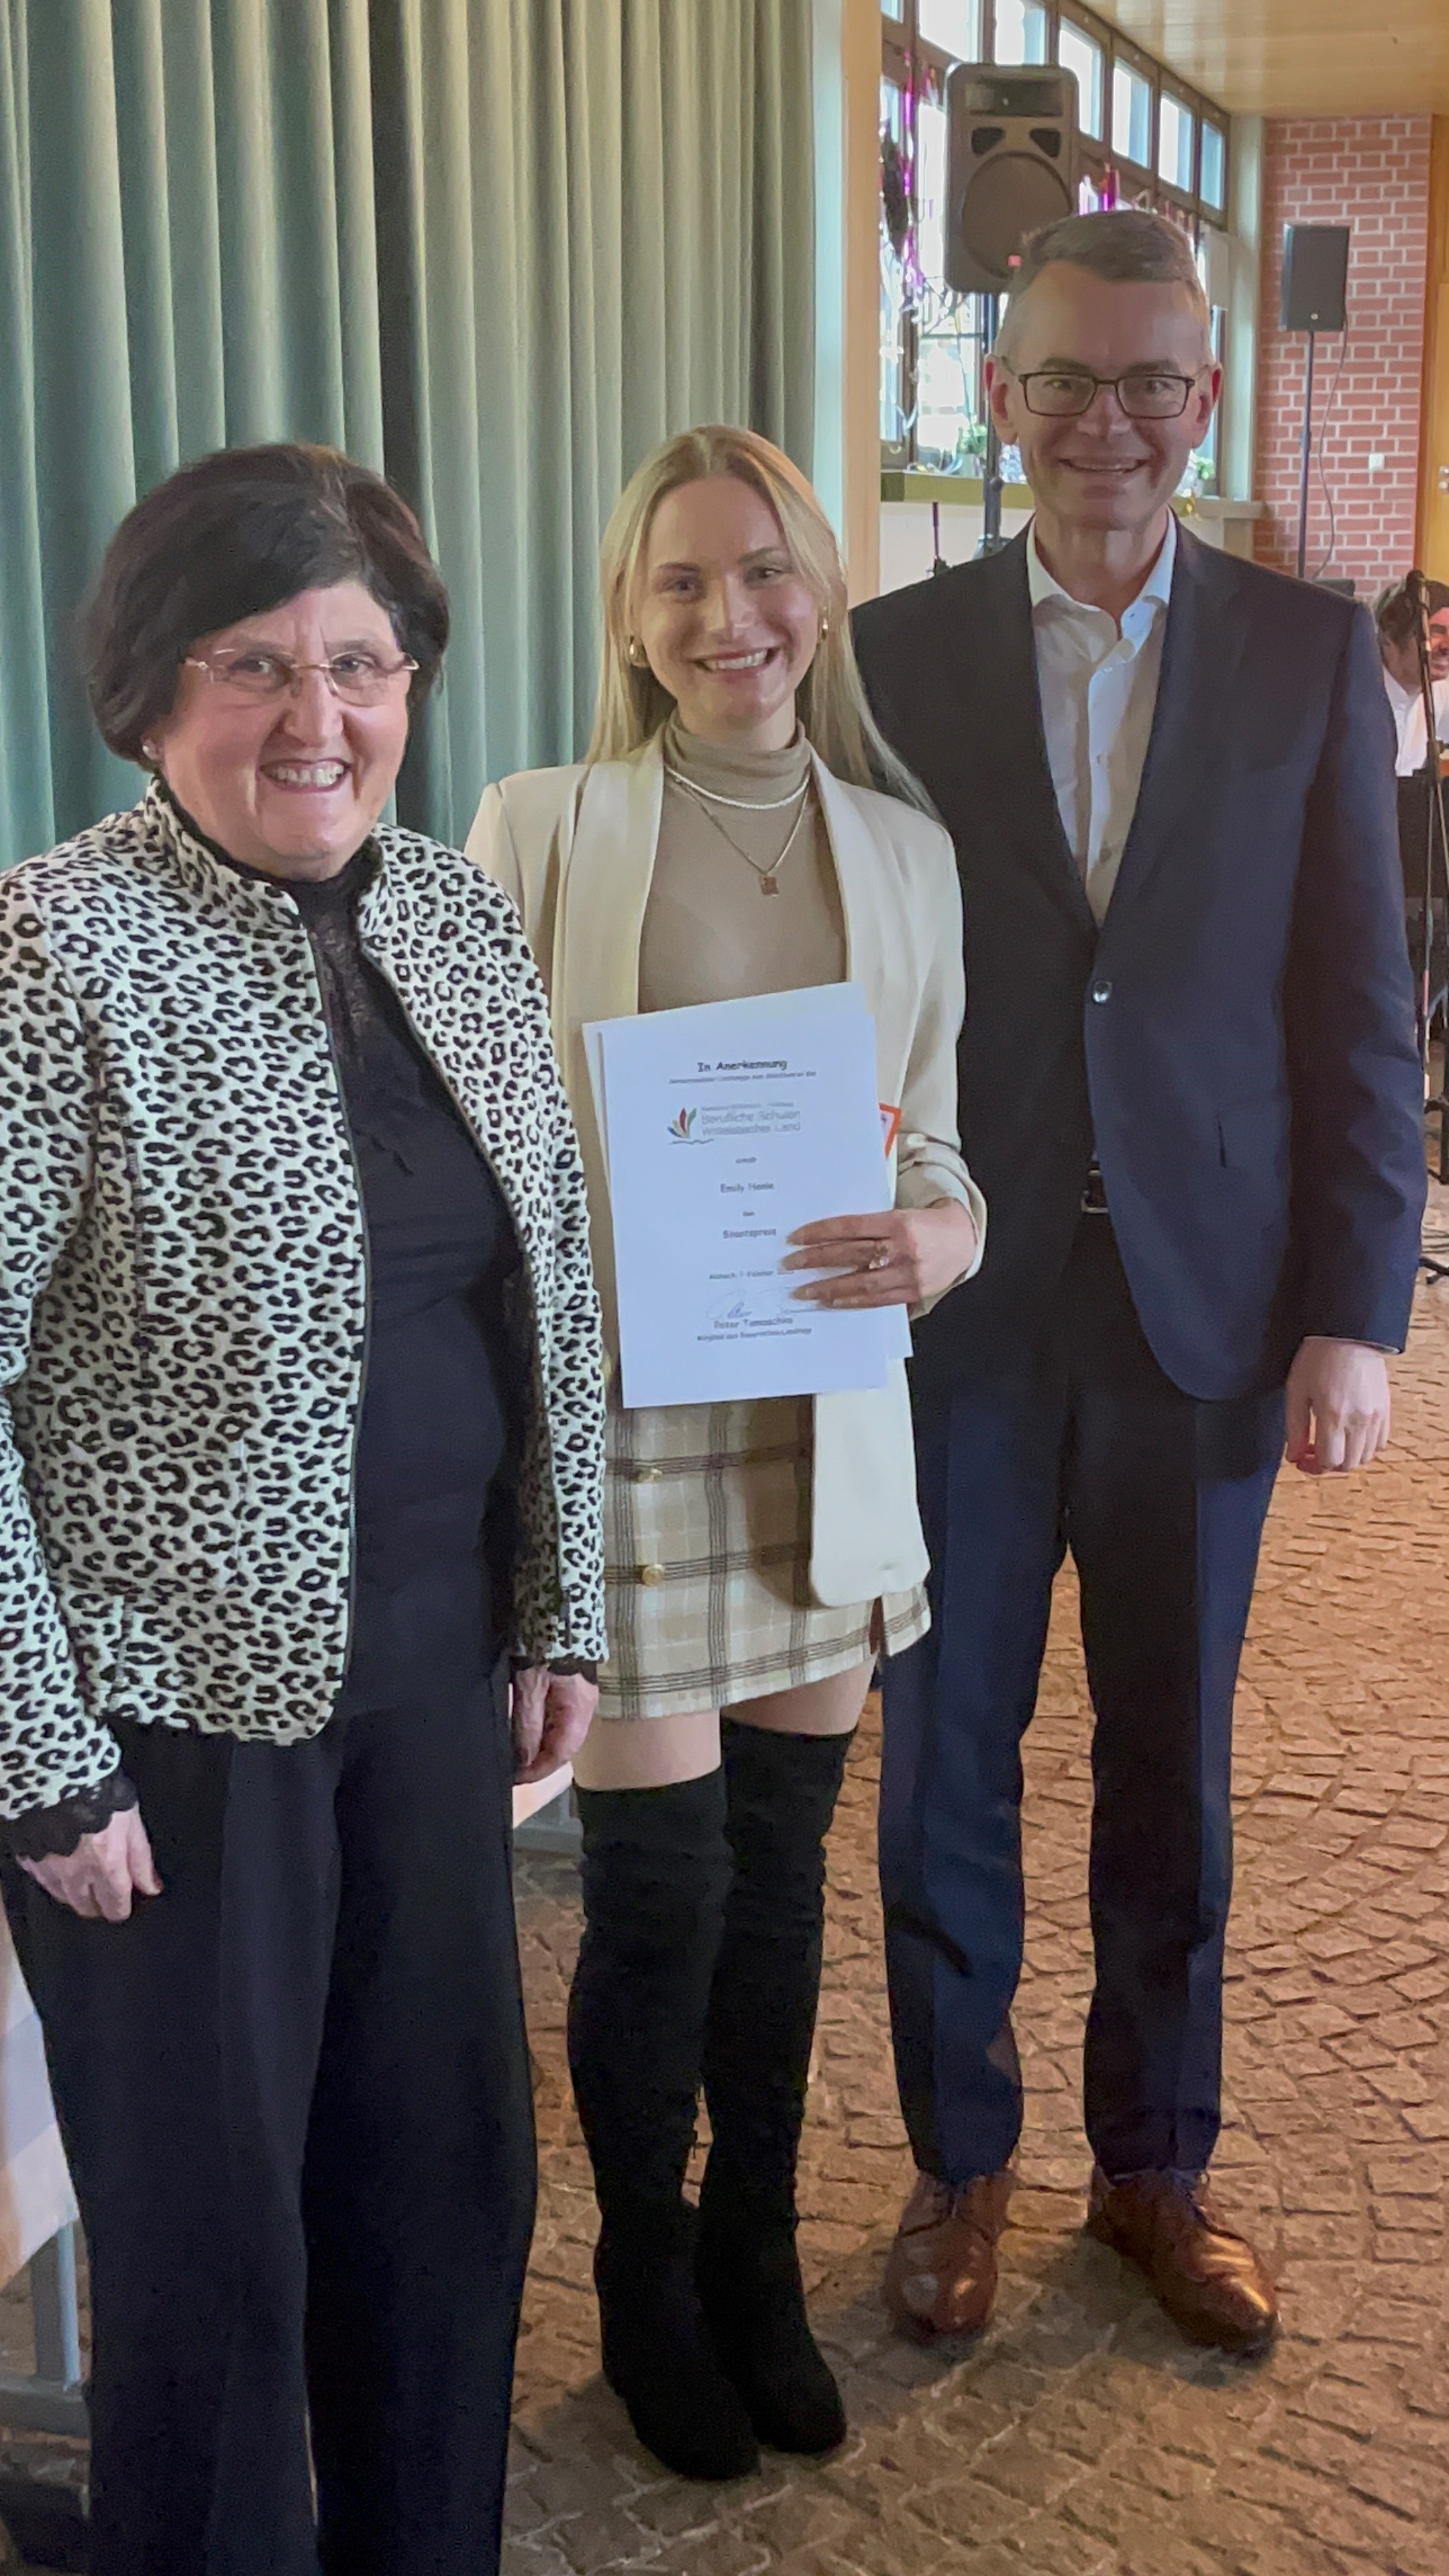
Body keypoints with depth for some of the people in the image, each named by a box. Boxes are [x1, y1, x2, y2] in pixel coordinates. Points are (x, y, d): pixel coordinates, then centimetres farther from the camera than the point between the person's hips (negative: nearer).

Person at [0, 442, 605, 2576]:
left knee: (450, 2175, 19)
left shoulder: (462, 914, 4)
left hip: (434, 1655, 6)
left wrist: (560, 1612, 10)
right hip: (174, 1689, -6)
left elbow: (551, 1286, 10)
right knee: (211, 2234, 10)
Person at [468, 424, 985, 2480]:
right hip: (616, 1414, -4)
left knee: (780, 1864, 16)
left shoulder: (904, 847, 6)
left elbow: (941, 1138, 8)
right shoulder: (538, 831, -6)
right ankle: (648, 2289, 31)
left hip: (826, 1420, 4)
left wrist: (941, 1237, -15)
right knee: (661, 1886, 5)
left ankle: (756, 2263, 38)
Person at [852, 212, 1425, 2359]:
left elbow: (1358, 1012, 1)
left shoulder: (1311, 658, 2)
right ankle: (959, 2160, 30)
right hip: (958, 1311, 0)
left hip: (1205, 1308, 1)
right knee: (948, 1757, 10)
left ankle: (1157, 2165, 32)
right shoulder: (897, 653, 1)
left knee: (1172, 1762, 13)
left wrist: (1354, 1313, -4)